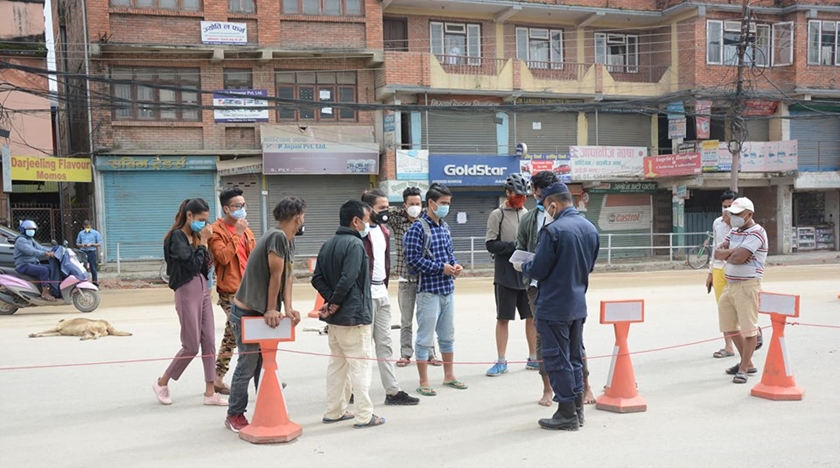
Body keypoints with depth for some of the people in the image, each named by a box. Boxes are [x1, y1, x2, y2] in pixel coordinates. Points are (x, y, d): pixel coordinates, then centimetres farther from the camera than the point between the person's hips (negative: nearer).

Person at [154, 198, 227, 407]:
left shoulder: (195, 236, 13)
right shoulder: (176, 236, -9)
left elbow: (206, 266, 11)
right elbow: (193, 264, -18)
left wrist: (203, 242, 2)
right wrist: (203, 242, -11)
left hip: (203, 289, 8)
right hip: (187, 291, -8)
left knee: (209, 342, 5)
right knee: (192, 346, -1)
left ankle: (210, 392, 10)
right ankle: (162, 383, 19)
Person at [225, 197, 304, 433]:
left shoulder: (288, 241, 7)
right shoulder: (277, 237, -22)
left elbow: (287, 276, 2)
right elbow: (275, 276, -20)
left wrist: (288, 308, -7)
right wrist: (271, 310, -14)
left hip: (262, 312, 9)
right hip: (246, 313, -9)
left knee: (265, 363, 14)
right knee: (247, 366, 0)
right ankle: (234, 415, 15)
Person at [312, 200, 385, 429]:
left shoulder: (327, 245, 10)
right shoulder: (355, 244, -15)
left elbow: (317, 278, 6)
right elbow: (348, 280, -24)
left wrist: (330, 300, -2)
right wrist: (335, 304, -12)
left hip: (335, 317, 8)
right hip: (354, 316, -8)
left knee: (337, 363, 16)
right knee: (360, 364, -1)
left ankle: (334, 411, 23)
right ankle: (365, 415, 3)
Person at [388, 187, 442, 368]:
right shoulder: (398, 222, 1)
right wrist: (402, 211, -8)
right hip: (406, 279, 0)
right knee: (406, 321, 9)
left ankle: (429, 354, 17)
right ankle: (405, 354, 19)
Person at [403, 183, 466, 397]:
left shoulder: (444, 226, 11)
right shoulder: (417, 228, -12)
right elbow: (413, 259, -17)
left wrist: (455, 264, -1)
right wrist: (441, 268, -17)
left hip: (448, 289, 8)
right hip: (429, 290, -8)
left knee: (448, 335, 17)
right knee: (425, 338, 1)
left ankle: (449, 375, 31)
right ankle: (423, 382, 11)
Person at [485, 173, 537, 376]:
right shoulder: (497, 215, -2)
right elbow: (491, 244, -8)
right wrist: (515, 246, -16)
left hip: (528, 275, 4)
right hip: (506, 276, -4)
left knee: (532, 317, 9)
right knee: (503, 318, 3)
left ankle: (533, 358, 23)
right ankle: (501, 361, 12)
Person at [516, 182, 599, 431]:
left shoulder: (553, 230, -19)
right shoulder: (590, 228, 5)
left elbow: (538, 270, -16)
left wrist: (522, 266, 3)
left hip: (554, 307, -8)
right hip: (578, 305, 8)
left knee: (557, 360, 3)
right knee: (575, 357, 17)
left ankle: (567, 414, 9)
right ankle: (577, 409, 25)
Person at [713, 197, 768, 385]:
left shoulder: (756, 233, -12)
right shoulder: (734, 232, 16)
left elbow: (738, 258, -23)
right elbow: (717, 253, 7)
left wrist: (727, 255, -2)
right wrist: (731, 251, -11)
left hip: (747, 286, -9)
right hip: (730, 285, 9)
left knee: (749, 327, -4)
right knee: (729, 326, 15)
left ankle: (744, 368, 3)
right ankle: (746, 362, 29)